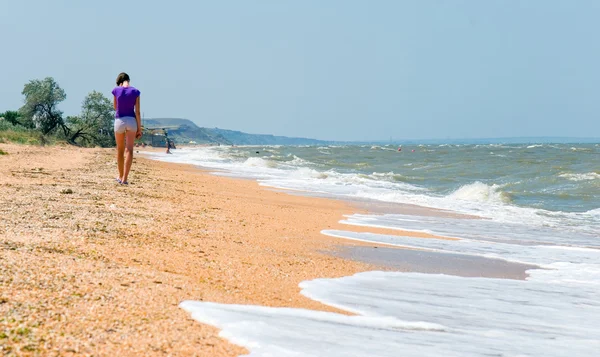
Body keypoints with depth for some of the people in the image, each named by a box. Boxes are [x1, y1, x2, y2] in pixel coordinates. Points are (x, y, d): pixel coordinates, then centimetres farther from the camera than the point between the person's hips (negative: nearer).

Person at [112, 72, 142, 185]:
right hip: (131, 121, -1)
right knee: (129, 150, -6)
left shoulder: (116, 90, -2)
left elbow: (115, 107, 13)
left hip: (119, 121, 1)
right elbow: (137, 112, -4)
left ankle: (121, 176, 27)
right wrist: (139, 128, 1)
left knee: (120, 151, 15)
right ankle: (125, 178, -16)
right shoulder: (135, 92, -2)